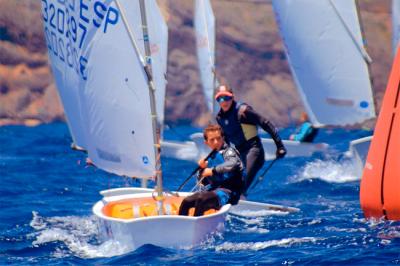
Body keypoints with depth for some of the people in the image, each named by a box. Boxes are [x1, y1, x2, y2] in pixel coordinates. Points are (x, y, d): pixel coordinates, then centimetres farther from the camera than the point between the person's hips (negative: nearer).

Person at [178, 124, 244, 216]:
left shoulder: (228, 151, -4)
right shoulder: (211, 158, 18)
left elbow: (232, 164, -29)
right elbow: (205, 183, 21)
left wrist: (213, 170, -27)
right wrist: (203, 169, 3)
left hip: (228, 193, -8)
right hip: (213, 190, 8)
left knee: (201, 200, -31)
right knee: (186, 202, -4)